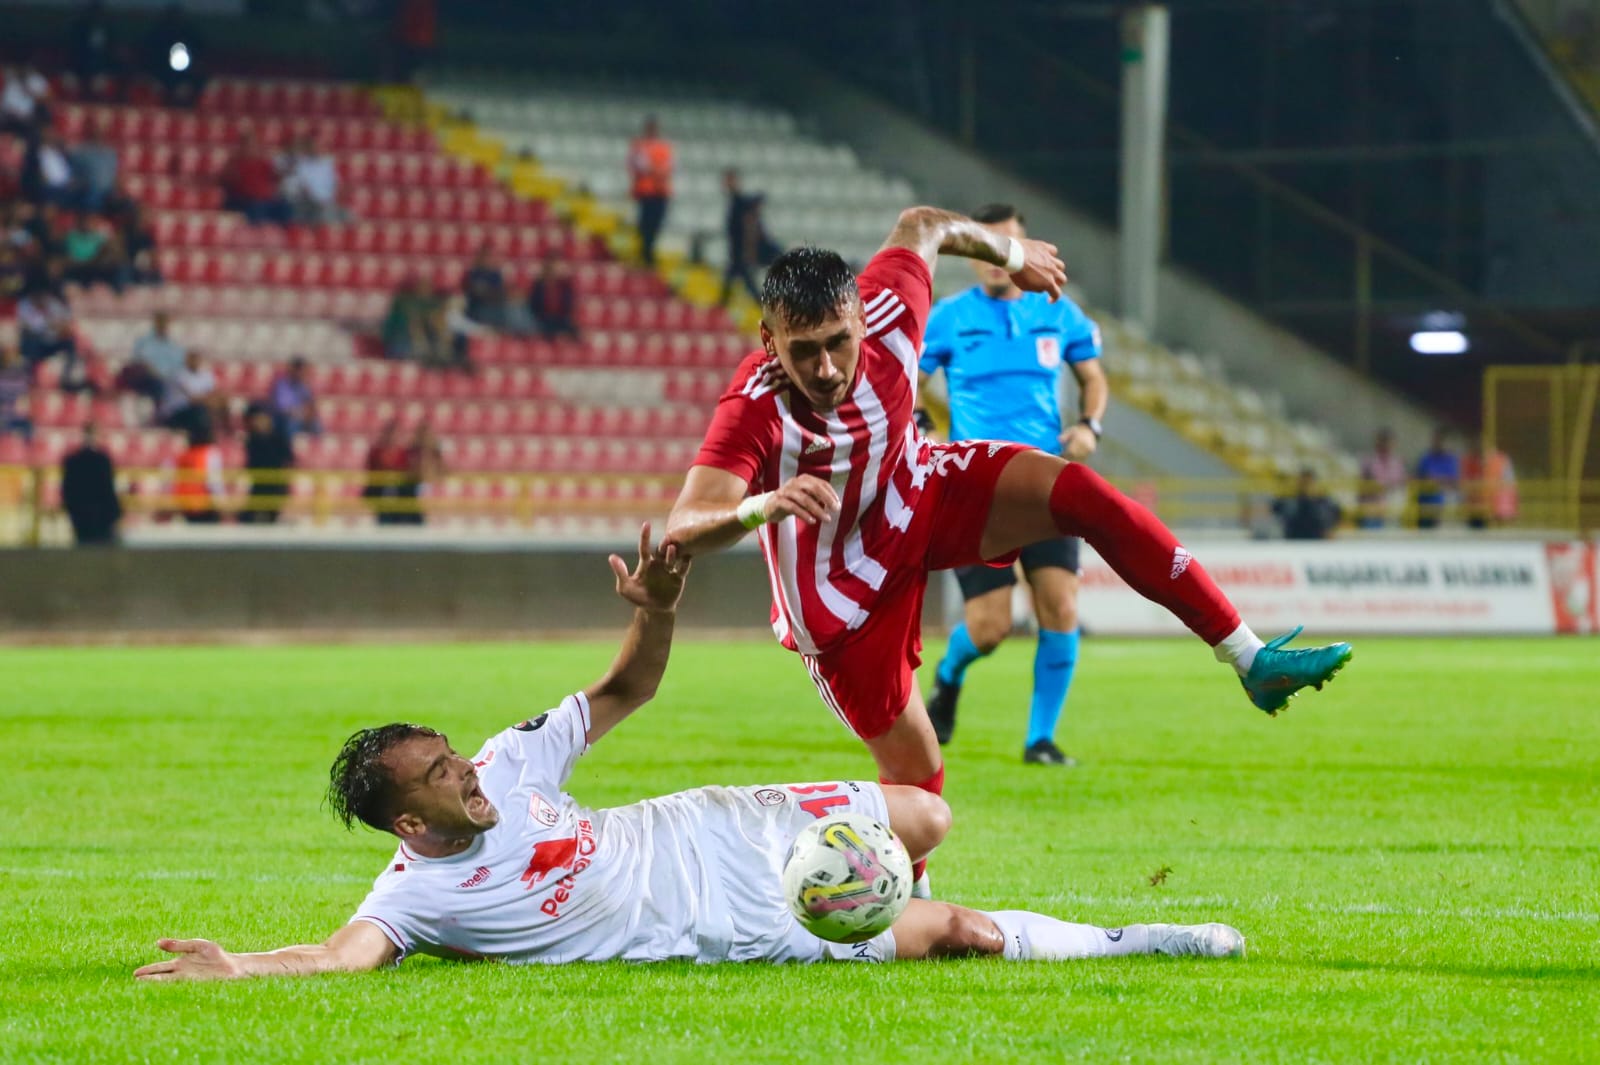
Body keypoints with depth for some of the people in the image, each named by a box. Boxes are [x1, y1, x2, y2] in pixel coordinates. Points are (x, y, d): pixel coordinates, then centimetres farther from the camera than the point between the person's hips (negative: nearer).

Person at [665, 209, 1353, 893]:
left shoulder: (885, 313, -26)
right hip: (838, 591, -4)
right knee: (914, 777, -1)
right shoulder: (754, 410, -37)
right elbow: (682, 530, -48)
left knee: (1081, 494, -18)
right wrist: (758, 508, -68)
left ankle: (1250, 659, -11)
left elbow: (921, 226, -2)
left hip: (916, 492, 4)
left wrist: (1012, 254, 16)